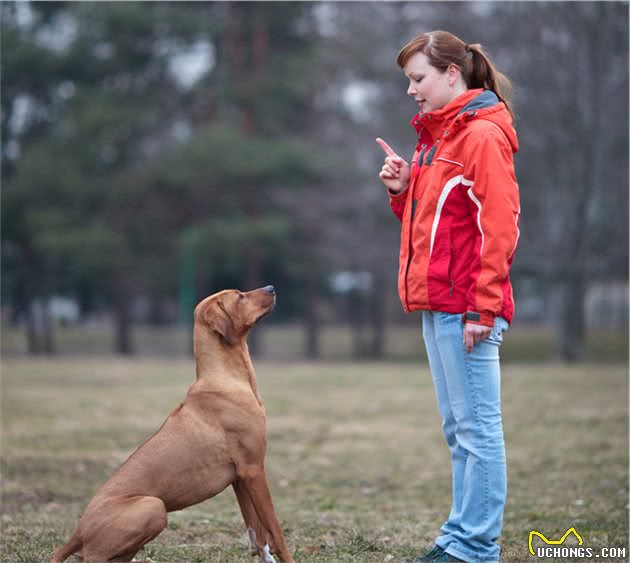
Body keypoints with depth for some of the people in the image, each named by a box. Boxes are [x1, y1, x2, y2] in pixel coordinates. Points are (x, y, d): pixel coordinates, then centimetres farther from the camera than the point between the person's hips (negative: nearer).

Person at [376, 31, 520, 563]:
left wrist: (482, 308, -19)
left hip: (467, 309, -10)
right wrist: (404, 190, 5)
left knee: (477, 427, -5)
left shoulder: (482, 135, -10)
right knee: (458, 429, 13)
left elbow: (498, 228, -16)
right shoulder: (435, 136, 18)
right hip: (437, 304, 10)